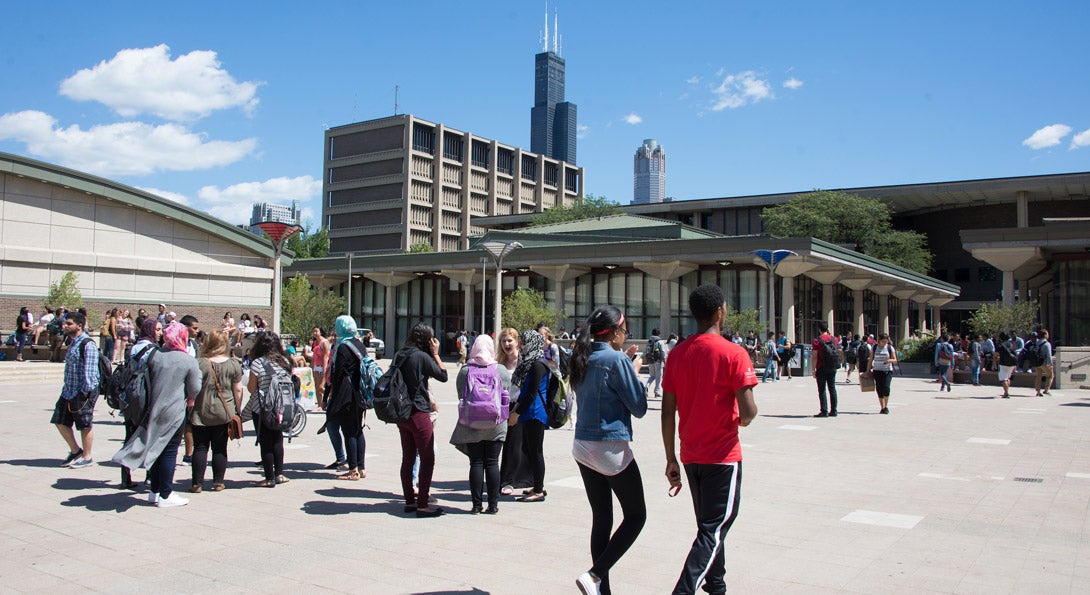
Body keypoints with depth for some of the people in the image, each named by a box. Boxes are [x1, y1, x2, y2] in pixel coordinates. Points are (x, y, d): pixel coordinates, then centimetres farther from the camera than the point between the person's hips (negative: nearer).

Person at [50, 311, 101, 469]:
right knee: (60, 421, 12)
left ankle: (87, 457, 14)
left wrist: (86, 391, -21)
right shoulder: (73, 342, 13)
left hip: (83, 392, -10)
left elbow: (90, 370, -19)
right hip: (69, 390, 10)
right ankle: (75, 451, 26)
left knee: (85, 425, 2)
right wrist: (66, 387, 20)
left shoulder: (87, 344, -16)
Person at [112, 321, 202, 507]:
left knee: (154, 448, 15)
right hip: (174, 413, -4)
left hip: (153, 410, 4)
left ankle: (155, 491, 25)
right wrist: (189, 397, 15)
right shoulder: (189, 361, -11)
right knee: (169, 452, 3)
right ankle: (165, 496, 7)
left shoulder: (154, 356, -1)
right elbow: (194, 389, -7)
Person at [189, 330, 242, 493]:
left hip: (201, 413, -1)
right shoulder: (234, 364, -2)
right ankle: (218, 482, 11)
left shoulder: (199, 364, -8)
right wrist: (238, 409, 13)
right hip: (224, 413, 2)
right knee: (220, 448, 8)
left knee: (200, 448, 5)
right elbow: (238, 390, 2)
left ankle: (197, 483, 7)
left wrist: (190, 409, 4)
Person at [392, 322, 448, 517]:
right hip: (418, 413, -8)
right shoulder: (422, 356, -15)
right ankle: (422, 505, -2)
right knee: (427, 459, -1)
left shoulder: (399, 355, 7)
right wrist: (435, 354, 0)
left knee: (408, 459, 15)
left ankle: (409, 500, 22)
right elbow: (443, 376, -7)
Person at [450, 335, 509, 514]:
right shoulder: (502, 371, -2)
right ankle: (493, 504, 9)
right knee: (492, 463, 5)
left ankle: (477, 505, 7)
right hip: (496, 425, 0)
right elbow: (507, 395, 5)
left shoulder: (465, 371, -3)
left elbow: (460, 395, 4)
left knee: (476, 463, 5)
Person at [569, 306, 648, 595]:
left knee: (601, 519, 13)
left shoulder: (583, 358, 7)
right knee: (635, 516, 7)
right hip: (611, 447, -7)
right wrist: (635, 370, 2)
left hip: (583, 448, 8)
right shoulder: (616, 359, -15)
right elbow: (639, 407, -9)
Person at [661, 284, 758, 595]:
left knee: (709, 525, 22)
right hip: (723, 455, -6)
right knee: (714, 530, -1)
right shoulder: (733, 354, -13)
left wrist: (671, 459, 9)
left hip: (691, 456, 6)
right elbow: (748, 412, -18)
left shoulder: (678, 353, 2)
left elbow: (667, 412, 2)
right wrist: (740, 419, 6)